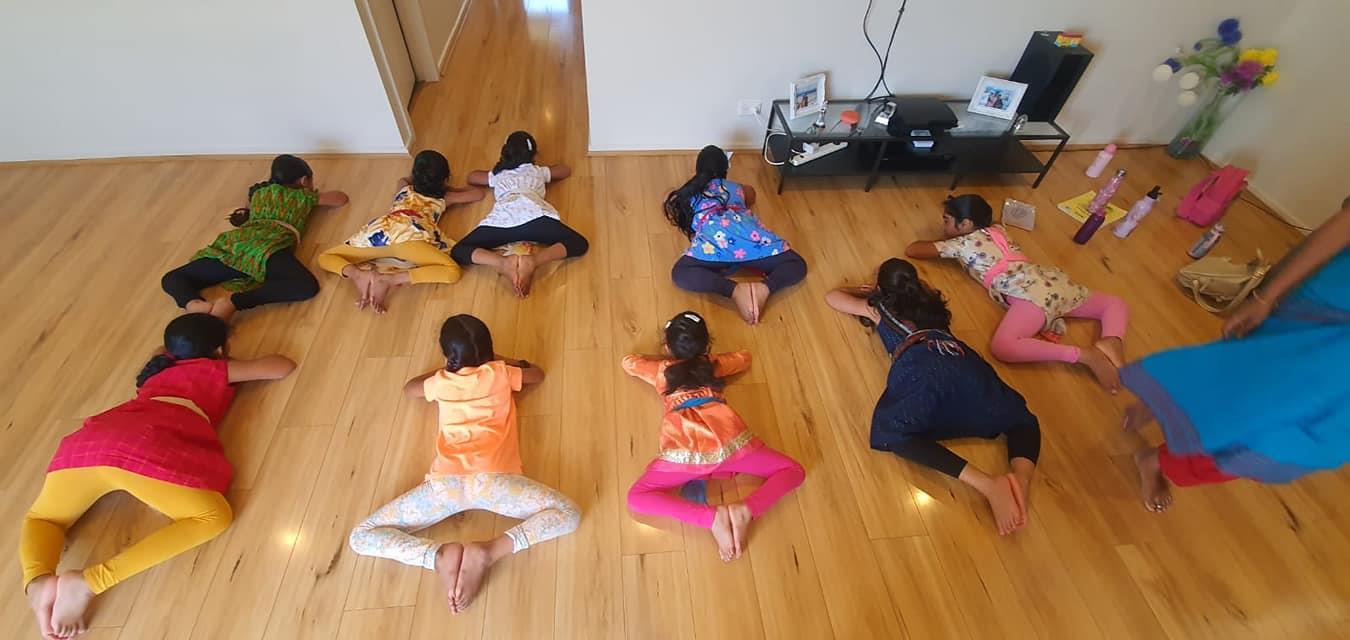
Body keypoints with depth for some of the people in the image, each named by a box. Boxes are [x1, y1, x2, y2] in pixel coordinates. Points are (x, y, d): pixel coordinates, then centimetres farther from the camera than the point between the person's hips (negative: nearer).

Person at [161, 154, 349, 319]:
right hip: (268, 246, -5)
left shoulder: (259, 193, 36)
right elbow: (341, 198, 42)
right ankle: (233, 302, -39)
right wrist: (313, 195, 57)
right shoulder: (305, 195, 26)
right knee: (308, 286, -24)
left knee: (172, 278, 15)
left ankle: (194, 304, -22)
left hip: (236, 242, 5)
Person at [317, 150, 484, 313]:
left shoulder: (404, 188, 38)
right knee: (452, 272, -13)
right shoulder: (444, 197, 29)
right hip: (408, 234, -4)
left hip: (379, 231, 4)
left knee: (325, 258, 19)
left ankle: (358, 274, -15)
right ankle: (389, 279, -28)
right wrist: (451, 189, 54)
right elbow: (479, 194, 42)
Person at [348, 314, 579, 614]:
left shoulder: (442, 382, 23)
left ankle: (440, 555, -11)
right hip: (488, 478, -1)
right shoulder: (500, 373, 18)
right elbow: (538, 374, 40)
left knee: (362, 537, 17)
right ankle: (487, 552, -18)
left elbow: (408, 388, 48)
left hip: (444, 482, 2)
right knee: (568, 514, 2)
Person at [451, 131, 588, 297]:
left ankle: (504, 263, -26)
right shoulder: (538, 171, 36)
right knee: (579, 245, -1)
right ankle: (533, 261, -30)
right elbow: (566, 170, 55)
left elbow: (471, 177, 58)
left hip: (502, 219, 1)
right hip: (534, 215, -1)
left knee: (458, 252, 6)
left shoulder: (498, 175, 38)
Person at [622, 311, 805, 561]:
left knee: (637, 498, 7)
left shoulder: (661, 369, 26)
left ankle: (713, 517, -13)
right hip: (729, 439, 2)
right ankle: (746, 509, -11)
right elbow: (744, 357, 49)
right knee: (794, 471, 16)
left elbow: (628, 362, 47)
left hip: (687, 451, -2)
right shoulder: (714, 364, 28)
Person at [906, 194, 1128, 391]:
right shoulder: (997, 229, 28)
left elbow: (911, 250, 14)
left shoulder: (960, 243, 9)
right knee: (1115, 303, 29)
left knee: (1002, 348, -25)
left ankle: (1084, 356, -26)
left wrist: (942, 244, 33)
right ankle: (1112, 342, -2)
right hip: (1054, 280, 8)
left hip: (1031, 292, -8)